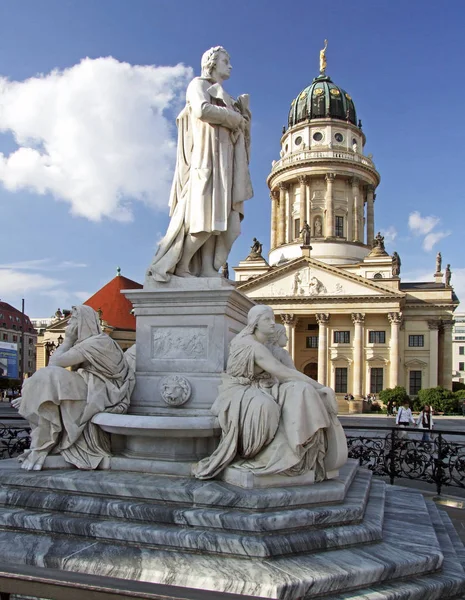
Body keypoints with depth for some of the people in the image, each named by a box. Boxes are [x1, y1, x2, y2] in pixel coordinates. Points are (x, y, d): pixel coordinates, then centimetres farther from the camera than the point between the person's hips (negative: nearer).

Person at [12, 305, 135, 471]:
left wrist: (68, 339, 1)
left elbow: (55, 362, -14)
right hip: (93, 395, 10)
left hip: (101, 398, -10)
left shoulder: (97, 342, -11)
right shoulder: (85, 344, 21)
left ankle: (42, 446, -19)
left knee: (47, 378, -21)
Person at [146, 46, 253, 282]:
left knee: (221, 218, -6)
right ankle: (179, 267, -15)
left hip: (224, 161, 8)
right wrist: (235, 118, -4)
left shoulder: (225, 97, 32)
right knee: (205, 216, -19)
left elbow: (238, 126, 24)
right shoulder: (199, 84, 9)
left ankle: (208, 271, -11)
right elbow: (202, 110, -12)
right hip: (206, 157, -8)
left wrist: (242, 111, 8)